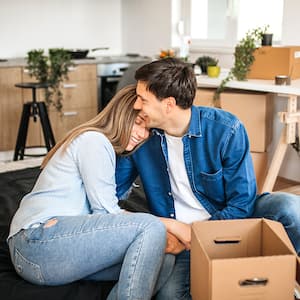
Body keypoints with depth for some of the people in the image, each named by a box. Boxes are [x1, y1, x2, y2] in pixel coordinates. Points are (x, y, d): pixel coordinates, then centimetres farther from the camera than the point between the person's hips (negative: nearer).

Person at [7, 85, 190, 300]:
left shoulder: (107, 148, 24)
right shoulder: (93, 140, -5)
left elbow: (105, 210, 10)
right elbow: (106, 211, -12)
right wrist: (171, 225, -11)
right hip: (39, 238, -9)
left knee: (166, 260, -11)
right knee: (151, 228, -24)